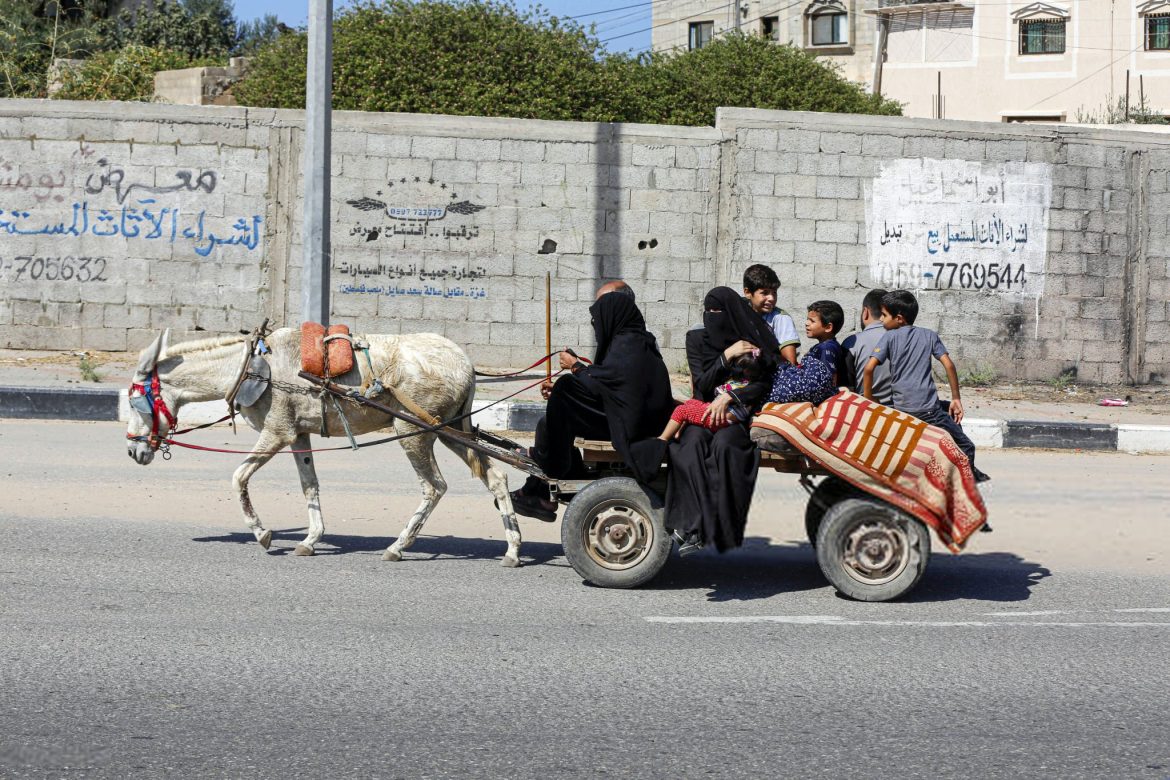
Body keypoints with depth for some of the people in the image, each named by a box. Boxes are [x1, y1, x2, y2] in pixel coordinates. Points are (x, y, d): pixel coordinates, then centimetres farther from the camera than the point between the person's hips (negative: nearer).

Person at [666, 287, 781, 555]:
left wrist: (729, 397, -16)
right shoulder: (697, 340, 7)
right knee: (692, 443, -33)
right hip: (705, 412, 2)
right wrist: (726, 356, -13)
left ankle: (722, 528, -37)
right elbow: (701, 385, -2)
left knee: (723, 445, -35)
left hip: (740, 415, -2)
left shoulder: (754, 341, 2)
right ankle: (694, 526, -39)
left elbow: (764, 385, -2)